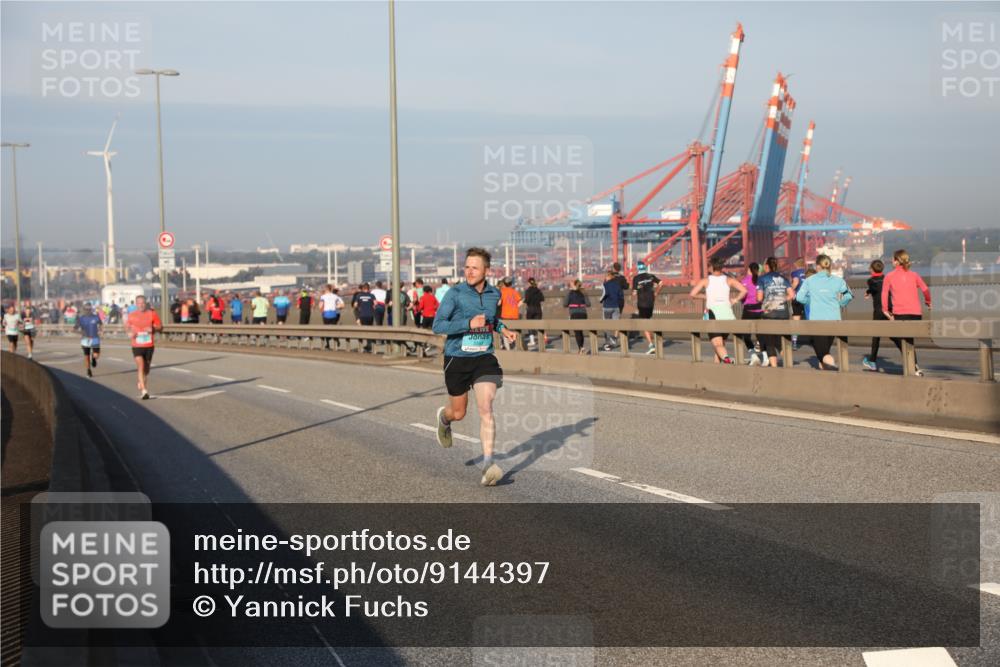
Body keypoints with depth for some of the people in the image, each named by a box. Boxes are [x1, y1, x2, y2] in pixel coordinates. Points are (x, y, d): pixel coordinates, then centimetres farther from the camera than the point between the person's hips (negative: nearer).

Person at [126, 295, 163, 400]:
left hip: (149, 345, 1)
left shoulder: (152, 314, -2)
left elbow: (160, 327, 2)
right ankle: (144, 391, -18)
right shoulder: (132, 316, 2)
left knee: (146, 367, 14)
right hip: (137, 345, -1)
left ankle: (141, 383, 42)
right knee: (140, 367, -15)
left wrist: (153, 329, -19)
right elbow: (128, 327, 18)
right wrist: (130, 333, -5)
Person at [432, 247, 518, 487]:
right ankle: (443, 418, 51)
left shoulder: (494, 294, 4)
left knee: (486, 409, -15)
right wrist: (469, 324, -26)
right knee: (458, 413, 14)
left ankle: (488, 463, -18)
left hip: (484, 359, 2)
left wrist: (503, 329, 6)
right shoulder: (455, 293, -11)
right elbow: (437, 325, -17)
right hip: (457, 359, -2)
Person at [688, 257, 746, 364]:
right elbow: (744, 290, -5)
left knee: (718, 344, -12)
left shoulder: (706, 280, 3)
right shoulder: (729, 280, 7)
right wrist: (735, 300, 7)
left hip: (713, 314, -3)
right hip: (727, 314, 3)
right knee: (721, 342, 20)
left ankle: (726, 359, -41)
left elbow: (692, 294, -3)